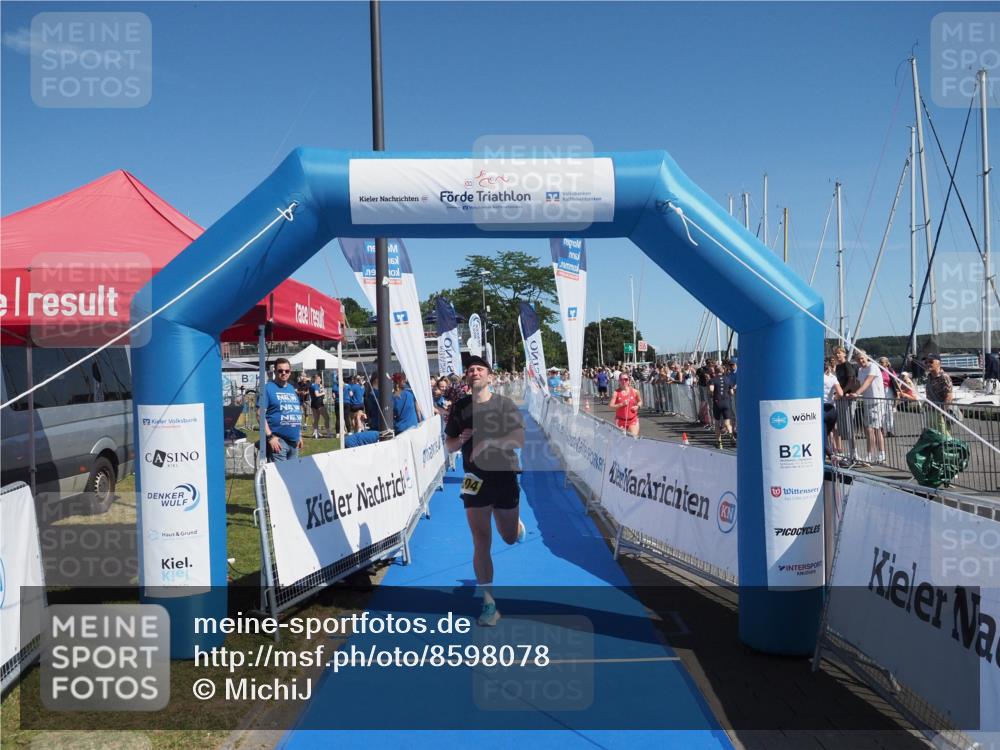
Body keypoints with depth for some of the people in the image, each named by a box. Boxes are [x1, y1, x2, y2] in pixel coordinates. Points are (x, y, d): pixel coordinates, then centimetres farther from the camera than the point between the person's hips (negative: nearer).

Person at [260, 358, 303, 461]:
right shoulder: (268, 388, -5)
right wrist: (270, 436, -18)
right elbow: (261, 414, -12)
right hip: (278, 440, -7)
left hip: (294, 440, 7)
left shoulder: (292, 389, 17)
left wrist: (300, 436, 19)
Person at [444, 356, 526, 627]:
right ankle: (489, 602, 8)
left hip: (505, 478, 0)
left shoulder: (504, 404, -6)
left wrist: (489, 442, -26)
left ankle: (515, 523, 53)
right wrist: (461, 439, -15)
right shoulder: (459, 407, 0)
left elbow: (520, 438, -14)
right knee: (481, 543, -2)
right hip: (475, 481, 1)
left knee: (510, 538, 15)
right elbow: (449, 445, 7)